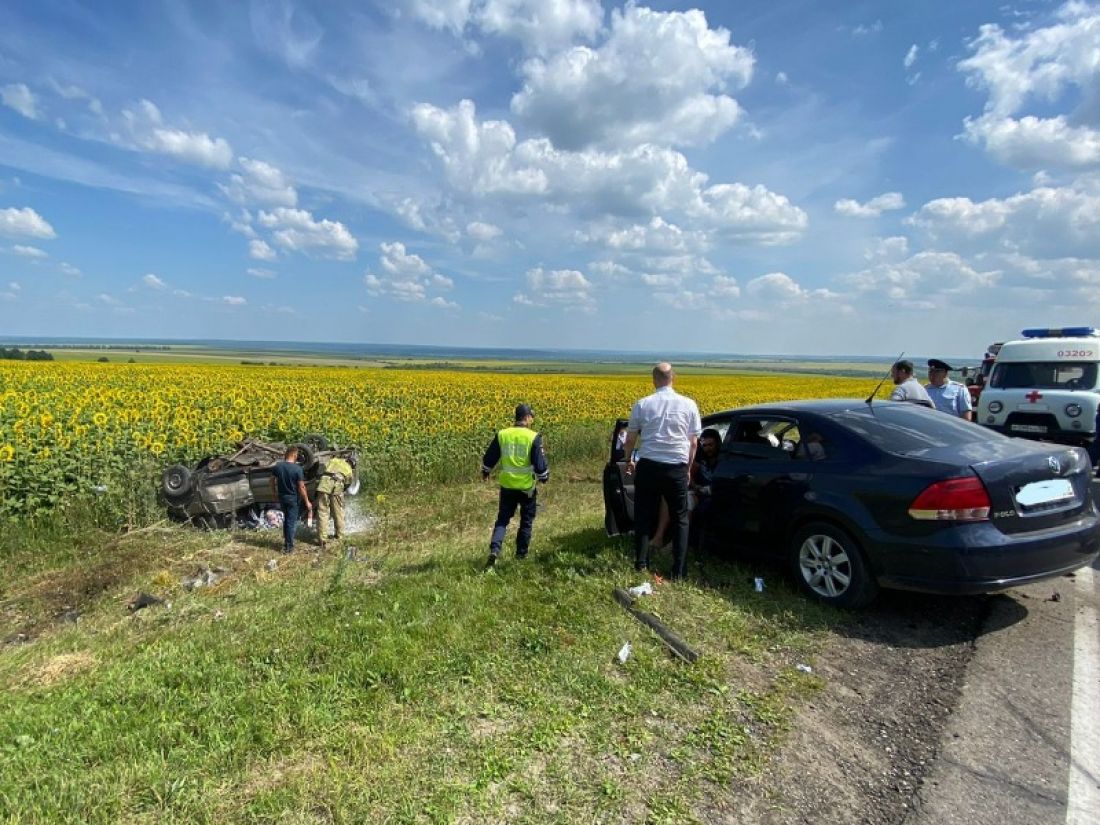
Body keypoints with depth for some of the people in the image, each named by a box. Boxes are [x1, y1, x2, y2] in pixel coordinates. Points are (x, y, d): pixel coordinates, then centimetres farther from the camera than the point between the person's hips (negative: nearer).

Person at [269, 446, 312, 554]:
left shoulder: (277, 466, -6)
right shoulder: (297, 469, -21)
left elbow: (272, 480, 8)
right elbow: (301, 487, -18)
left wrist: (273, 491, 27)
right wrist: (307, 502, -10)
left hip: (282, 496, 5)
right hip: (293, 498, -5)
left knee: (286, 519, 22)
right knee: (291, 521, 5)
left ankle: (286, 541, 30)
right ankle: (288, 546, 11)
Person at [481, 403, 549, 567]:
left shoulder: (502, 434, -2)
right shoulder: (534, 437, -14)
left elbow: (489, 457, 8)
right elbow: (539, 463, -11)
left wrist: (485, 472, 26)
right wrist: (544, 477, 9)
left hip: (507, 485, 3)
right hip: (527, 486, -2)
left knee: (502, 519, 12)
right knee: (526, 521, 17)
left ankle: (494, 549, -8)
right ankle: (521, 553, 25)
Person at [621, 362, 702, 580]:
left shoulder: (642, 404, -1)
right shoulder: (688, 405, 0)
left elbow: (630, 439, 6)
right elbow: (693, 442, 3)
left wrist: (629, 461, 23)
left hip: (648, 466, 0)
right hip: (677, 468, 1)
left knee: (643, 517, 13)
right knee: (680, 519, 13)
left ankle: (641, 564, 16)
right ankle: (678, 572, 12)